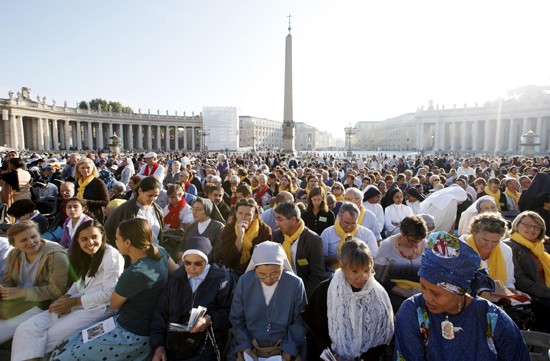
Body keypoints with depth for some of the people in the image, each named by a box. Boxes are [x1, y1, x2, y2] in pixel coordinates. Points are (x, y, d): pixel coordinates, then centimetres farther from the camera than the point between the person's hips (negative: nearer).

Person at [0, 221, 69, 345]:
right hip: (14, 302, 7)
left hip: (41, 304, -7)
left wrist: (21, 293, -19)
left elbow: (57, 289, -19)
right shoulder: (14, 254, 8)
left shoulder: (56, 255, -16)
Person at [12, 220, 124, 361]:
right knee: (27, 328, -5)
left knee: (49, 337, -14)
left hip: (98, 308, -8)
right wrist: (66, 297, -1)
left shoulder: (112, 256, -16)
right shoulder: (85, 256, 12)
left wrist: (75, 301, -12)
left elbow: (108, 293, -18)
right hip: (78, 304, 9)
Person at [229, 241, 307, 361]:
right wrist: (246, 349, -6)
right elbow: (236, 319, 3)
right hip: (250, 348, 0)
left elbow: (300, 322, -1)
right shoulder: (244, 282, -2)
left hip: (284, 349, 0)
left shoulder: (295, 284, -6)